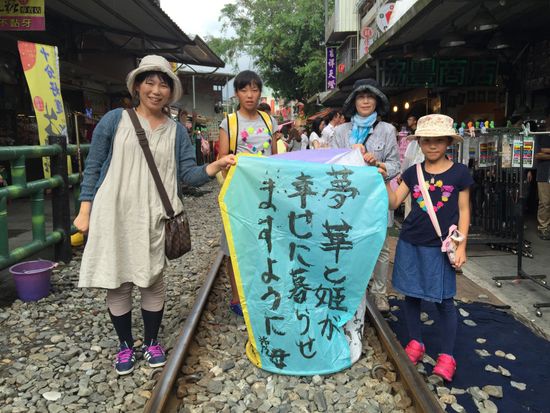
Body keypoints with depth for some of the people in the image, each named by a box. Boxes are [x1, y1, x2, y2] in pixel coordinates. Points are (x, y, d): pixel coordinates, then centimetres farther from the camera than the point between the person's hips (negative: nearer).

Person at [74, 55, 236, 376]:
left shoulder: (176, 131, 6)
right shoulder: (114, 120, 1)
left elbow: (189, 174, 1)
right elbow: (93, 167, 4)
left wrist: (217, 166, -17)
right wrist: (85, 211, -1)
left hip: (154, 217, 1)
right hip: (114, 215, -1)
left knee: (153, 281, 8)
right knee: (117, 282, 7)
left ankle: (152, 341, 29)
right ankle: (126, 344, 28)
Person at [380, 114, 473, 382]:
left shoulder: (459, 173, -2)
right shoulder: (413, 173, 5)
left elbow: (463, 211, 1)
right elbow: (394, 202, 2)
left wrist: (461, 245, -4)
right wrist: (384, 180, -12)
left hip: (441, 247, -3)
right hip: (410, 244, 3)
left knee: (443, 300, 3)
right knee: (411, 295, 12)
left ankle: (447, 355, 17)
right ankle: (415, 342, 30)